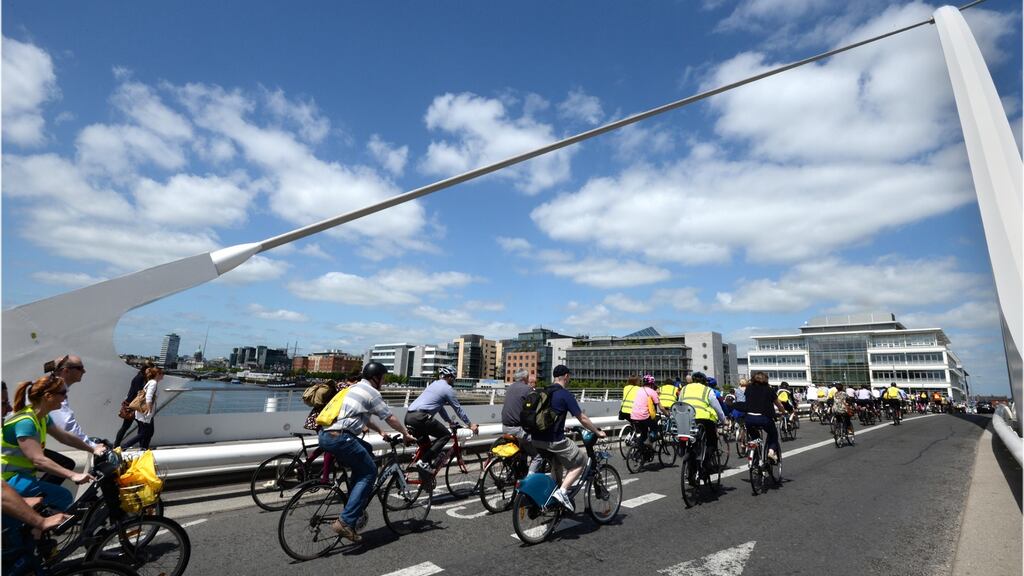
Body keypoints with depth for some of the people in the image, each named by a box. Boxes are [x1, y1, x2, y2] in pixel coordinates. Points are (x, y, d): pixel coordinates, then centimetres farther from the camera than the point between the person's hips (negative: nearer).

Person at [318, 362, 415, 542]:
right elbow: (390, 418, 3)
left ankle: (356, 506, 24)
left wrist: (380, 431, 39)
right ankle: (345, 522, -5)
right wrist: (406, 434, 18)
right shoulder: (372, 393, -3)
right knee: (369, 472, 3)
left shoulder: (354, 388, 23)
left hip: (324, 434, 9)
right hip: (339, 438, -9)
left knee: (366, 450, 25)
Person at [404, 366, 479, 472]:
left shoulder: (434, 384, 27)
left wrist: (450, 421, 45)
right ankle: (423, 461, -4)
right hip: (420, 417, -9)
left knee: (426, 445, 22)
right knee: (445, 435, 5)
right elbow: (458, 409, 8)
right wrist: (470, 424, 18)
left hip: (408, 417, 9)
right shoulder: (447, 389, 2)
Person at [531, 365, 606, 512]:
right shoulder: (565, 394, -10)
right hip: (554, 440, -8)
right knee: (581, 461, 9)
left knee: (558, 462, 31)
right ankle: (562, 491, -2)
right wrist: (598, 432, 7)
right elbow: (583, 419, -7)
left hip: (537, 439, 8)